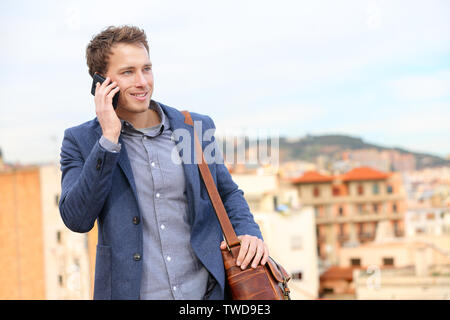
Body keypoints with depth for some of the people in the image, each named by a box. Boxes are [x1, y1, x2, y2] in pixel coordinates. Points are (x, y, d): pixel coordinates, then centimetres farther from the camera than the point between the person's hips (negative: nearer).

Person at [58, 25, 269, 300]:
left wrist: (248, 232, -4)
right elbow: (77, 219, -13)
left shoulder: (196, 128, 5)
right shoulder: (81, 141, -1)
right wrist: (109, 138, -16)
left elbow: (228, 193, 16)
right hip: (130, 292, -2)